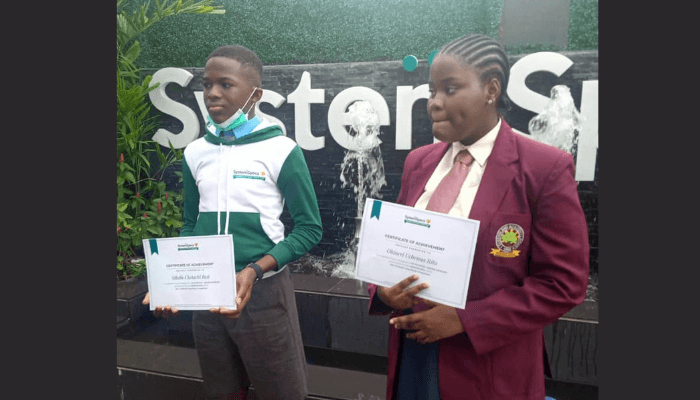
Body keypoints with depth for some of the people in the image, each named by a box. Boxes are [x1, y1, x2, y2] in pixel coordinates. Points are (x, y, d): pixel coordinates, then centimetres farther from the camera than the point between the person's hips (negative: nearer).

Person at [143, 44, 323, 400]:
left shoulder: (281, 150, -10)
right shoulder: (195, 153, 5)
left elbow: (309, 229, -8)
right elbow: (190, 225, 13)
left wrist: (254, 271, -21)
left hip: (262, 291, -4)